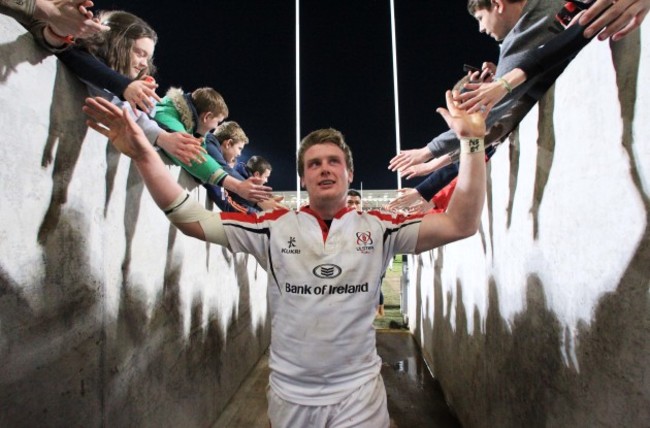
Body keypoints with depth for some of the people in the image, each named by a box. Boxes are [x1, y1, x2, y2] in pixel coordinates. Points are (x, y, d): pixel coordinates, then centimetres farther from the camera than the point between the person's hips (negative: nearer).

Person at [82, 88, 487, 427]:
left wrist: (472, 144, -23)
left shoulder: (378, 227, -6)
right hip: (290, 393, 2)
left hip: (359, 391, -1)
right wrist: (145, 155, -20)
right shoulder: (275, 227, -5)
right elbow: (191, 219, -9)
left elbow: (461, 224, -13)